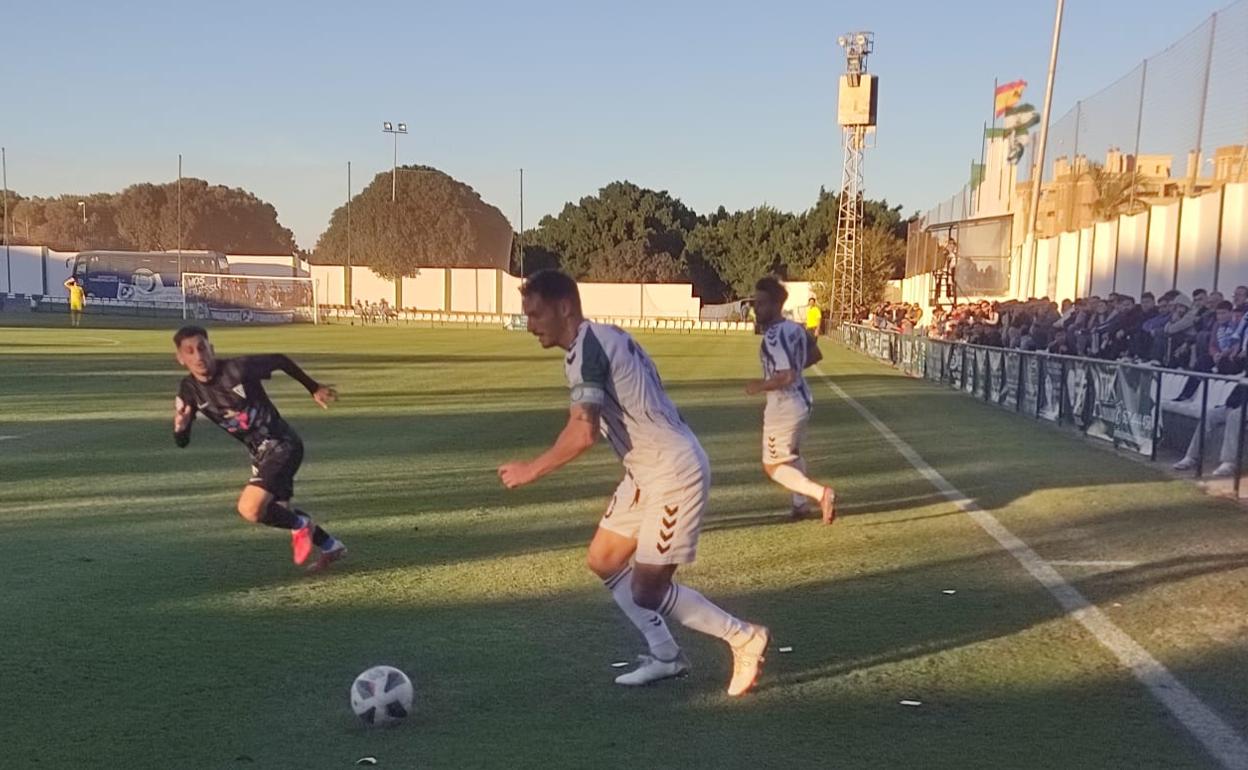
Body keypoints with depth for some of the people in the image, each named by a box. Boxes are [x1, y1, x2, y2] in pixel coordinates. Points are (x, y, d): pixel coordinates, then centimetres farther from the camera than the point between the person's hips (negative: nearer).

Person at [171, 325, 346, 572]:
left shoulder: (238, 368, -21)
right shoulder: (189, 390, -5)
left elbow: (280, 361, -5)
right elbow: (182, 442, -1)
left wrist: (314, 389, 3)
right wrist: (180, 427, -25)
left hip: (282, 445, -8)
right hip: (260, 453, 8)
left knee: (250, 509, -22)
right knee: (278, 510, 21)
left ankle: (300, 525, 7)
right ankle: (331, 547, 41)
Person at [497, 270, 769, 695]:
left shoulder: (586, 350, -20)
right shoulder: (605, 337, 10)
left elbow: (583, 435, -26)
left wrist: (531, 469, -15)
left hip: (675, 473, -10)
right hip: (647, 470, 10)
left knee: (647, 591, -4)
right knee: (604, 560, 14)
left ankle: (744, 638, 12)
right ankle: (665, 656, 23)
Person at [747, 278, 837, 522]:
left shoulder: (774, 336, -25)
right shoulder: (795, 328, 3)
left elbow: (787, 377, -31)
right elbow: (815, 355, 18)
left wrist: (760, 386, -17)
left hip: (784, 408, -9)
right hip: (801, 401, 9)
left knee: (773, 467, 0)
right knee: (792, 453, 30)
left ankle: (820, 493, -17)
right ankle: (799, 504, 40)